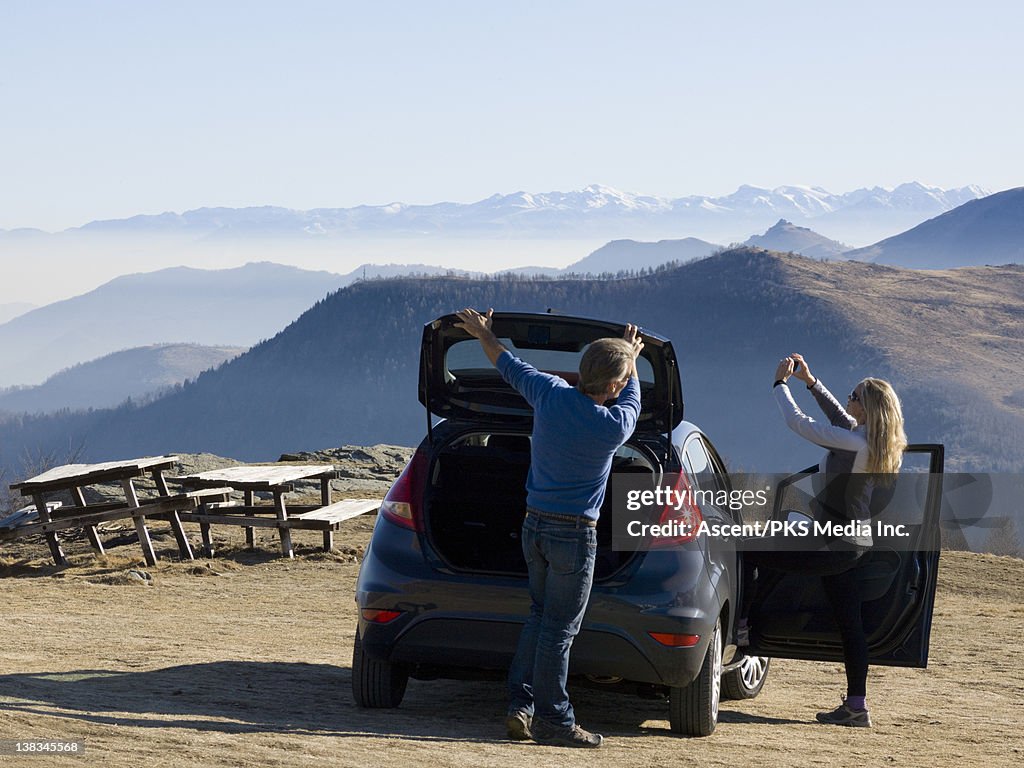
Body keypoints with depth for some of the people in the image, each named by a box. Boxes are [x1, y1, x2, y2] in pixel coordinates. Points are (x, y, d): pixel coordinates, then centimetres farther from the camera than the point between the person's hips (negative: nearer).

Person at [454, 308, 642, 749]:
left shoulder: (550, 394, -5)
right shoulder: (612, 427, -17)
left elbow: (510, 366, 14)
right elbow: (631, 399, 7)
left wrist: (482, 334, 33)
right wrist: (631, 360, 27)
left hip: (535, 525, 6)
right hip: (574, 534, -6)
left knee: (540, 615, 17)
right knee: (559, 628, -1)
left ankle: (519, 705, 16)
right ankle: (552, 721, 4)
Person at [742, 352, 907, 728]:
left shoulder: (855, 444, -21)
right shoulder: (877, 443, 6)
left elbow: (799, 423, -15)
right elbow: (841, 419, 26)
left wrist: (781, 383, -1)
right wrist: (811, 382, 26)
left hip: (835, 545, -10)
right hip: (854, 542, 10)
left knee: (750, 553, -2)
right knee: (849, 623, 10)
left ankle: (739, 623, 8)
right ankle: (856, 705, 12)